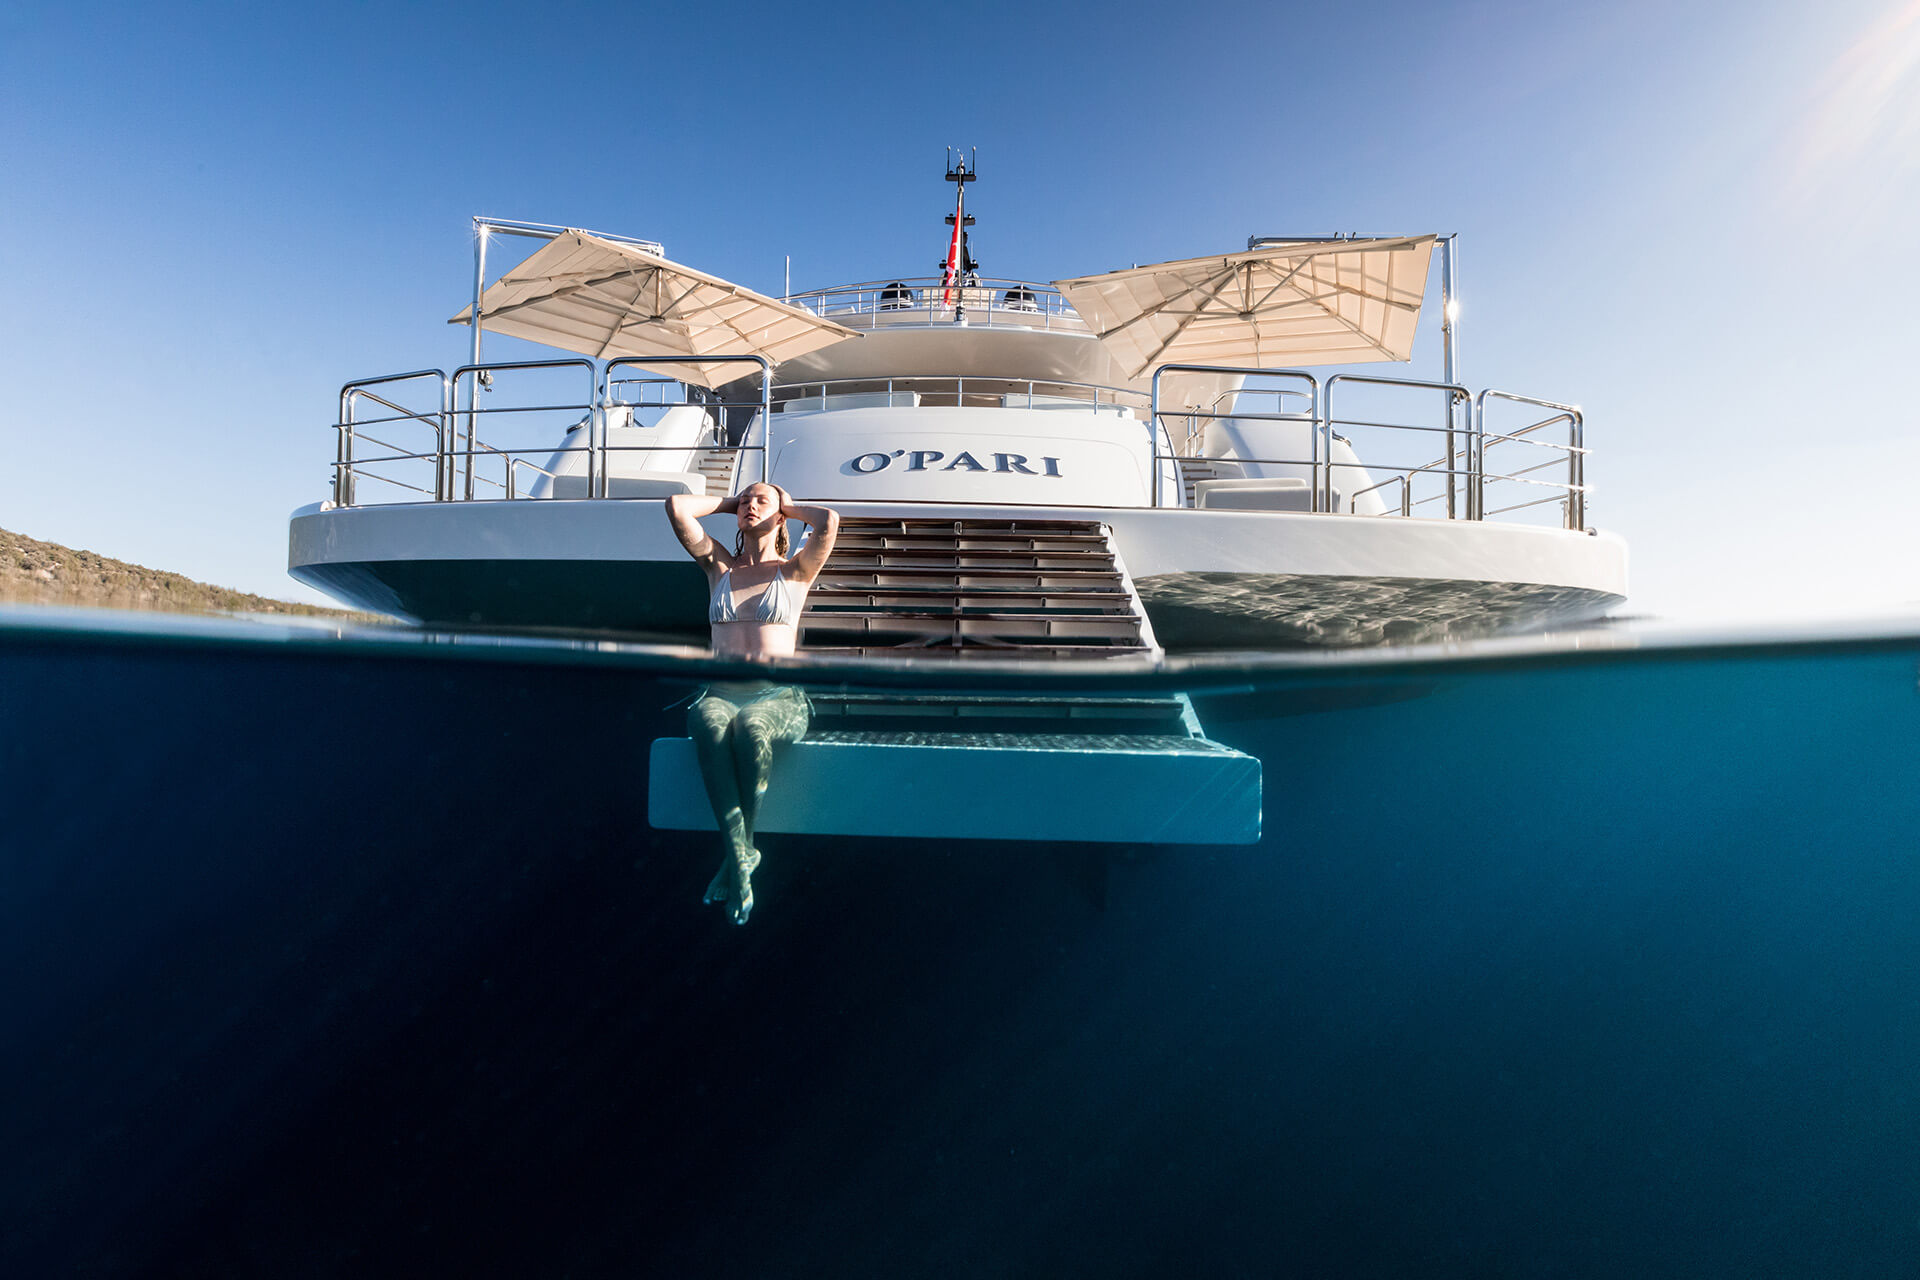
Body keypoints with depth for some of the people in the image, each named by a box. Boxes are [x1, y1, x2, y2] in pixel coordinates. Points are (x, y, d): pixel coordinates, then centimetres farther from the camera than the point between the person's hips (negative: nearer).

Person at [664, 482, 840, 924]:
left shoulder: (795, 571, 12)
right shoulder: (718, 566, 20)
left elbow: (829, 521, -7)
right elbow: (676, 506, 11)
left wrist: (789, 507, 13)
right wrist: (728, 503, 25)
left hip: (779, 698, -2)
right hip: (719, 693, 2)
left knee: (750, 726, -37)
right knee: (709, 726, -35)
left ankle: (736, 856, -23)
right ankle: (742, 856, -37)